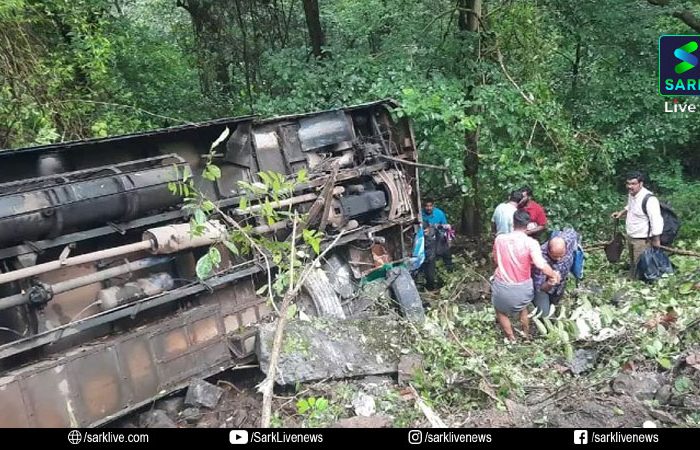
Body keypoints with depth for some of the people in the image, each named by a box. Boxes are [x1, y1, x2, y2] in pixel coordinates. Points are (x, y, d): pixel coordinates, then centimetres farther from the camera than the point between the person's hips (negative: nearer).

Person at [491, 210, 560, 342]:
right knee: (522, 307, 33)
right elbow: (541, 265, -28)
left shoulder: (499, 238, -7)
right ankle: (526, 335, 46)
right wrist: (554, 275, -11)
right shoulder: (531, 242, -16)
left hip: (502, 286, 0)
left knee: (501, 311, 28)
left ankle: (512, 339, 30)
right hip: (522, 288, 0)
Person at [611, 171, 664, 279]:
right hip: (630, 237, 9)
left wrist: (656, 241, -24)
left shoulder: (649, 199, -28)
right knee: (633, 264, 24)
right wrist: (621, 213, 5)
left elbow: (656, 221, -27)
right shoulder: (631, 194, 0)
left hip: (642, 240, -9)